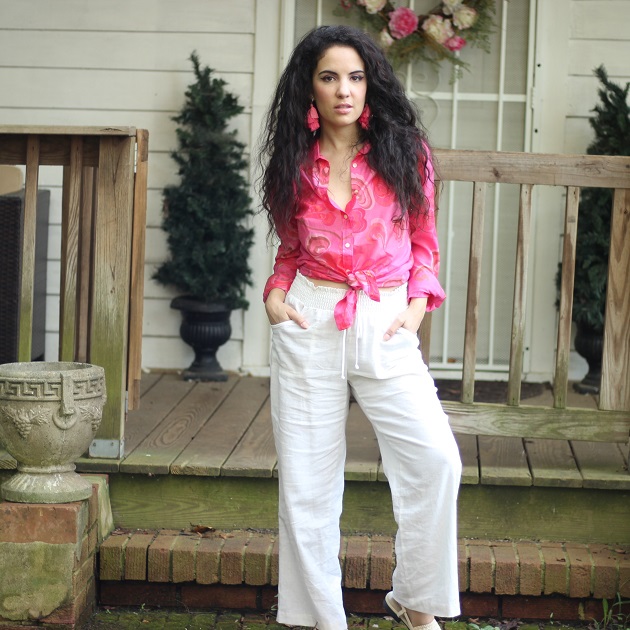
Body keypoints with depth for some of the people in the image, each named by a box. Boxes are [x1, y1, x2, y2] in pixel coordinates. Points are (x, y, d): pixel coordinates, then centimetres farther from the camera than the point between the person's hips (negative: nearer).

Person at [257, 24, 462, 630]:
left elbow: (423, 240, 10)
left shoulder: (403, 151, 2)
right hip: (310, 324, 1)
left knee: (436, 459, -15)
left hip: (386, 326, -1)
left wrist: (418, 303, -3)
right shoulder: (296, 162, 6)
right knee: (306, 478, 2)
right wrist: (275, 293, 0)